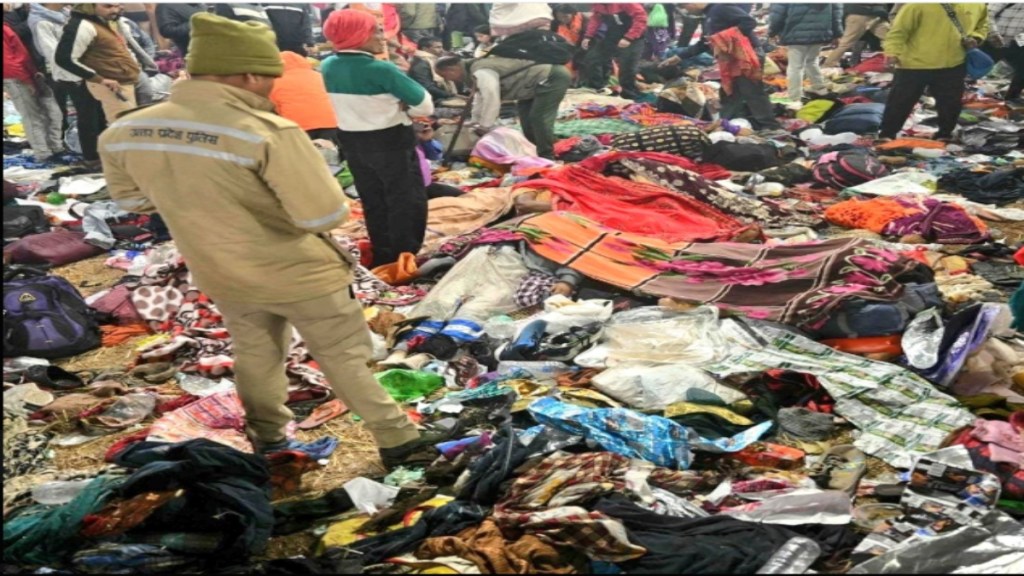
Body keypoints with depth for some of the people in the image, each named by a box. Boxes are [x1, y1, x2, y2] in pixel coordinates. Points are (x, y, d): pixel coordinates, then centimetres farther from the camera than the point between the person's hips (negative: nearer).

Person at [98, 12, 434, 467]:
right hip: (299, 276, -5)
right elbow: (326, 216, -25)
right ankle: (397, 439, 25)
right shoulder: (269, 133, -28)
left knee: (256, 356, 27)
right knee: (345, 359, 13)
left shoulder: (122, 133, -9)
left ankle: (267, 440, 44)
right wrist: (307, 171, -5)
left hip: (222, 278, 5)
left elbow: (132, 199, 8)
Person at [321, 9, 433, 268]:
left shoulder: (327, 67, -2)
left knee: (373, 203, 17)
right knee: (407, 202, 7)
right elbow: (425, 105, -17)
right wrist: (400, 108, 1)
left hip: (352, 142, 7)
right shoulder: (380, 69, -23)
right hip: (390, 142, -7)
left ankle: (383, 260, 25)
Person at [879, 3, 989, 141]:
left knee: (951, 103, 14)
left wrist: (975, 38, 1)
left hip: (954, 65, 4)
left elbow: (982, 25, 21)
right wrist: (892, 52, -25)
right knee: (901, 101, 5)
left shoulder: (976, 5, 3)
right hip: (915, 64, -4)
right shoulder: (920, 4, -14)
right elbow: (899, 29, -14)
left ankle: (945, 136, 33)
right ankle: (886, 135, 19)